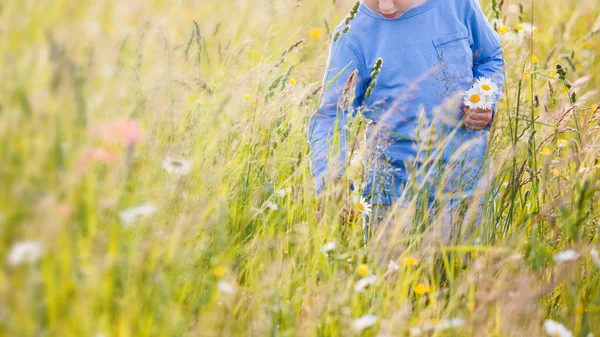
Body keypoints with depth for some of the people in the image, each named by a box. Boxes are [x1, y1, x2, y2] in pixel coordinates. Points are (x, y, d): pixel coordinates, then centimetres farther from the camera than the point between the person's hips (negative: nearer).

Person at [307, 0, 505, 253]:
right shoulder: (353, 36, -9)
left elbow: (490, 60, 14)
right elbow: (331, 118, -12)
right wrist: (328, 184, -29)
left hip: (467, 183, 2)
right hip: (394, 192, -2)